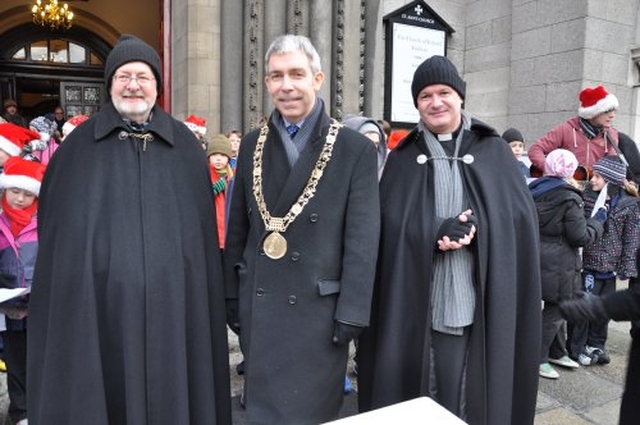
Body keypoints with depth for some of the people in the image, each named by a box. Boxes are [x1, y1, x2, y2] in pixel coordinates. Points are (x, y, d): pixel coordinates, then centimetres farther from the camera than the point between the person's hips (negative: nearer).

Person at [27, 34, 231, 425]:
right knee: (105, 392, 9)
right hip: (98, 304, 0)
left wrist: (205, 300, 3)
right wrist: (58, 300, 3)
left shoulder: (185, 145, 6)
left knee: (170, 390, 10)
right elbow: (55, 230, 6)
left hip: (172, 303, 1)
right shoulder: (80, 145, 4)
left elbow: (204, 229, 6)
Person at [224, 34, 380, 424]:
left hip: (318, 308, -3)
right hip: (258, 306, 4)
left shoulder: (356, 149, -8)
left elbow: (362, 241, -9)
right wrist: (232, 295, 9)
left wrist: (351, 314, -11)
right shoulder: (253, 145, 5)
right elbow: (238, 228, 9)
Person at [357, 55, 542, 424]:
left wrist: (477, 230, -15)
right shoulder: (403, 158, 7)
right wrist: (437, 233, -16)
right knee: (417, 394, 8)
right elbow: (389, 225, -1)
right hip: (416, 303, 0)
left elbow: (521, 213, 2)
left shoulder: (494, 151, 7)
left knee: (472, 394, 9)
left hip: (481, 303, 0)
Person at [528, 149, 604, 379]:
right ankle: (537, 359, 15)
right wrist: (597, 220, 1)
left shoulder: (533, 190, 4)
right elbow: (581, 237, -13)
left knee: (555, 309, 22)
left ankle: (558, 352, 36)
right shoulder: (569, 199, -17)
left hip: (536, 262, 8)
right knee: (554, 312, 6)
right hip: (557, 265, -7)